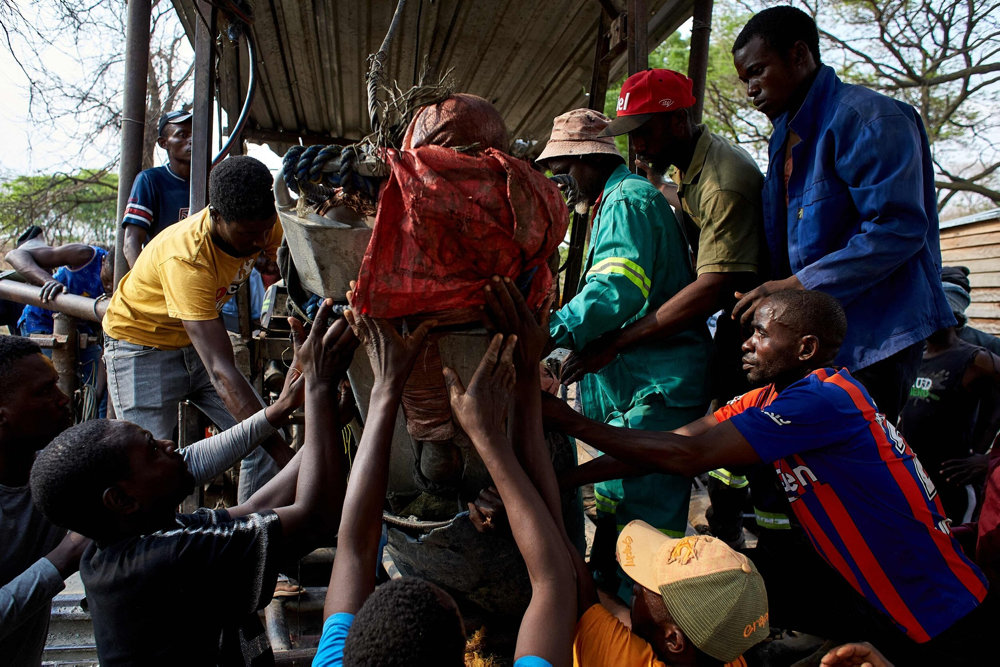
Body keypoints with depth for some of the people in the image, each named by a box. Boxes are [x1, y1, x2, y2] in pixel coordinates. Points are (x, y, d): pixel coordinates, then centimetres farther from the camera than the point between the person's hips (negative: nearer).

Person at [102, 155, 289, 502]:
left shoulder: (261, 226, -19)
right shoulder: (185, 258, -38)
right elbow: (220, 371, -43)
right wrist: (282, 452, -49)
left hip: (198, 341, 6)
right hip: (142, 345, -6)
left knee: (267, 444, -5)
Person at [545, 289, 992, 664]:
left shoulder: (826, 399, -25)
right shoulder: (769, 398, 2)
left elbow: (688, 456, -29)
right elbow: (671, 443, -4)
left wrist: (572, 423, -23)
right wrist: (564, 476, -9)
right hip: (870, 596, 7)